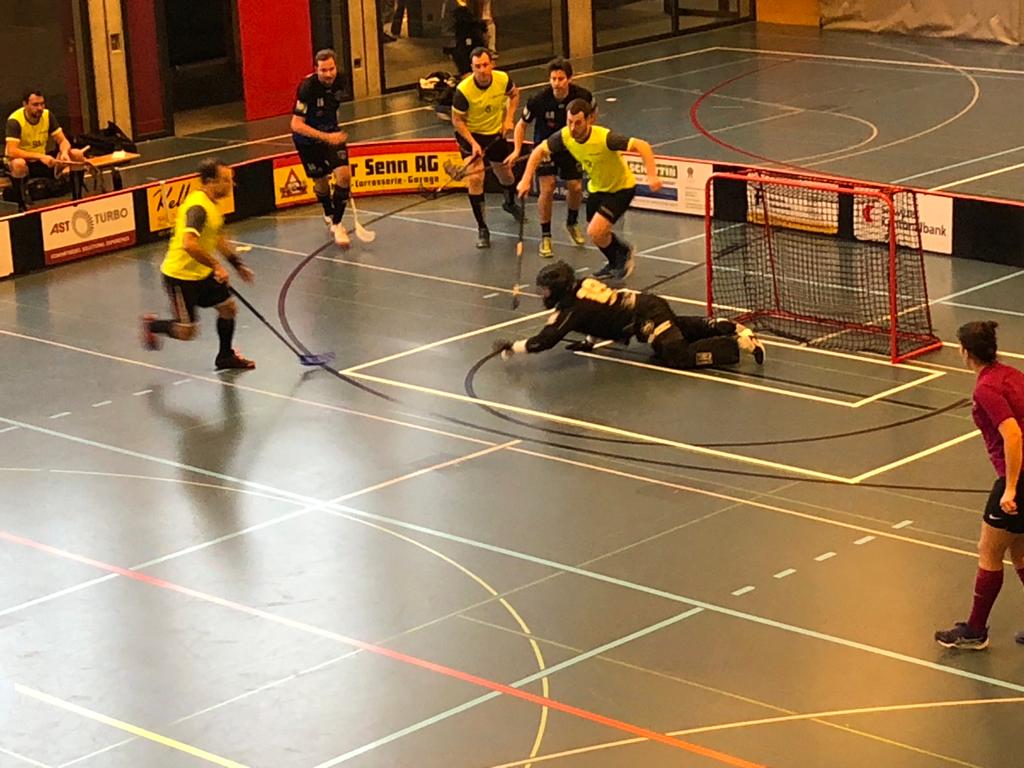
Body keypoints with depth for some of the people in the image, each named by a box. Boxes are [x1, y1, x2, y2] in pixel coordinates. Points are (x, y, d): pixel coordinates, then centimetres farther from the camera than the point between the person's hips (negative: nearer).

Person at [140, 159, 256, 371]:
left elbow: (218, 239, 23)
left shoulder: (211, 204, 6)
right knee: (186, 332, -3)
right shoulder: (198, 207, -27)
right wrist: (216, 266, -33)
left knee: (228, 307, 11)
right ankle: (151, 325, 25)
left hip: (202, 273, 10)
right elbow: (189, 244, -39)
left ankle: (225, 356, 29)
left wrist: (237, 264, 20)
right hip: (179, 275, -9)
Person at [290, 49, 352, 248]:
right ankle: (329, 215, 41)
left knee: (344, 175, -13)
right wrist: (326, 137, -34)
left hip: (331, 134, 4)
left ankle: (336, 224, -1)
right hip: (308, 139, -4)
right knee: (321, 181, 9)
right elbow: (296, 125, -29)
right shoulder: (307, 88, -28)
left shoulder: (339, 82, -10)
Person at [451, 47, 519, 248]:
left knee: (505, 174, 19)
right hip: (471, 135, -4)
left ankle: (510, 203, 55)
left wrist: (508, 119, -5)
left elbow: (514, 94, 6)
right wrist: (473, 143, -25)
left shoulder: (503, 79, -19)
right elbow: (457, 120, -17)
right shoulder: (463, 90, -29)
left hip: (496, 133, 4)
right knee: (475, 177, -18)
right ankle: (482, 229, -7)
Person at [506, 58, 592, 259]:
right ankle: (545, 237, 0)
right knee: (547, 188, -14)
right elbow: (522, 124, -10)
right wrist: (517, 150, -19)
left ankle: (572, 223, 33)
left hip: (571, 146, 2)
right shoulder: (540, 100, -27)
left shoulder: (583, 96, -21)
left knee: (575, 188, 2)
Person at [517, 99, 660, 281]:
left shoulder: (604, 138, -36)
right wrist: (526, 180, -9)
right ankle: (615, 263, 48)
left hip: (620, 187, -7)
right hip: (596, 187, 7)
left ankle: (623, 252, 14)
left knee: (595, 232, -18)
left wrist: (652, 176, -48)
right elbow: (539, 151, -2)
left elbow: (642, 146, -36)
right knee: (594, 232, 18)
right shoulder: (565, 136, -19)